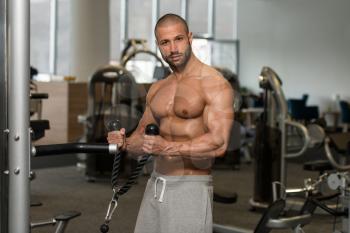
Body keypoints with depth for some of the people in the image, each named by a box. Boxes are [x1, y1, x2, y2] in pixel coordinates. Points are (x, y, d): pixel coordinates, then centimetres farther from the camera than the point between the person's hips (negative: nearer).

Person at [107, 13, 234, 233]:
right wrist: (123, 142, -4)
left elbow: (219, 143, -20)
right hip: (155, 186, 7)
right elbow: (142, 137, 18)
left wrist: (169, 148, -30)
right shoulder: (157, 89, 13)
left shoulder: (214, 84, -10)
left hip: (190, 188, -6)